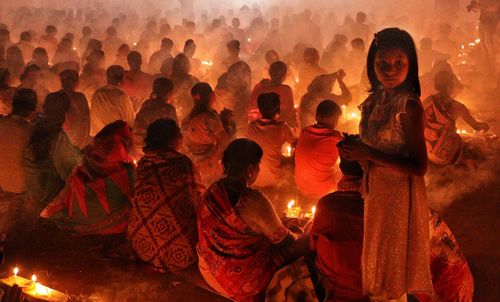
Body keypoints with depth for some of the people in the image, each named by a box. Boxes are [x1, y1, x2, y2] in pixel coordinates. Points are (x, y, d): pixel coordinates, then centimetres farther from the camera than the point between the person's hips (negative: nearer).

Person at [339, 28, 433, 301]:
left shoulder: (410, 107, -21)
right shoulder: (375, 100, 2)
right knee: (376, 263, 22)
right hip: (375, 191, 7)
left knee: (391, 269, 10)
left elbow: (419, 167, -23)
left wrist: (369, 154, -24)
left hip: (400, 194, -7)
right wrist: (354, 147, -5)